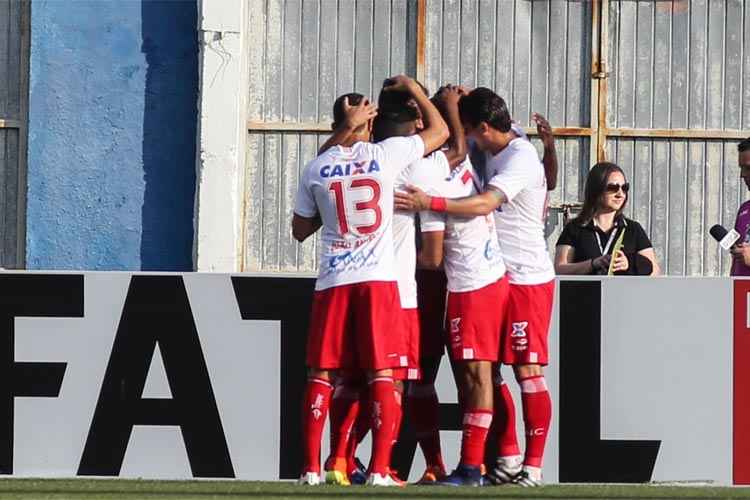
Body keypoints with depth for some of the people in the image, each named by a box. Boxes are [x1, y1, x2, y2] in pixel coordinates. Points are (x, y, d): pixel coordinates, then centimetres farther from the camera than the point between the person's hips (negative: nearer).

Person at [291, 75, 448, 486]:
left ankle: (311, 468, 3)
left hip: (332, 282, 2)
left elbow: (300, 231, 16)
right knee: (381, 374, 0)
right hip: (379, 279, -2)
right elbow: (440, 131, 13)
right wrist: (411, 87, 23)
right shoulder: (386, 154, -1)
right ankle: (379, 470, -7)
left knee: (321, 375, 7)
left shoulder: (316, 169, 5)